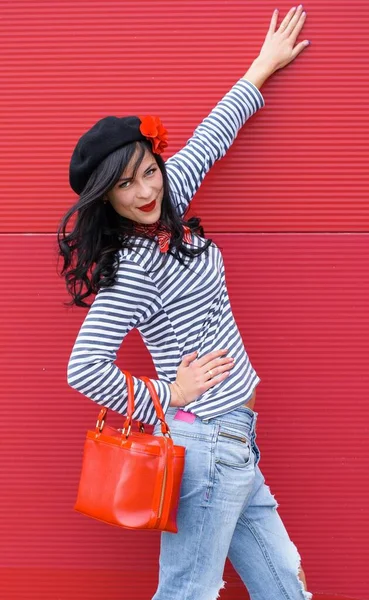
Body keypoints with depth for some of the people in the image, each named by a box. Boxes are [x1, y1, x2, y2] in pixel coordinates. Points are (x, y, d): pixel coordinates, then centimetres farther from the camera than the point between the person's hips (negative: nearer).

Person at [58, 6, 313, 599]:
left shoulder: (165, 206, 6)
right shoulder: (134, 270, -17)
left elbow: (210, 138, 19)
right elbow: (84, 368, -21)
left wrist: (264, 66, 30)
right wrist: (166, 398, -10)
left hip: (229, 439, 9)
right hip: (208, 439, -9)